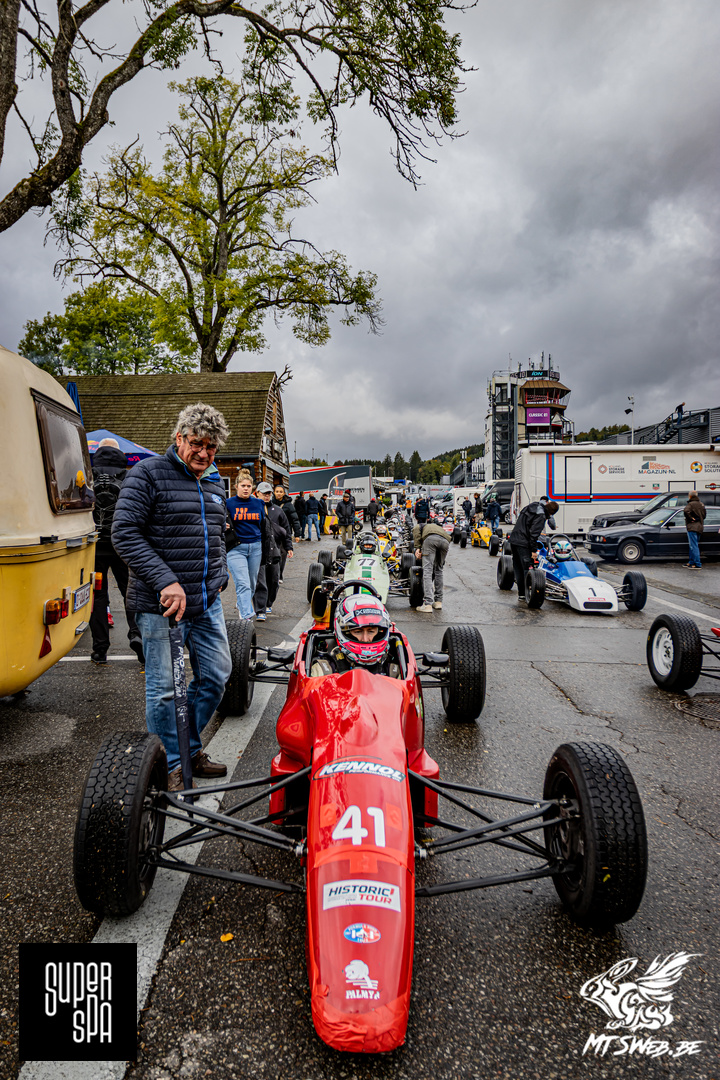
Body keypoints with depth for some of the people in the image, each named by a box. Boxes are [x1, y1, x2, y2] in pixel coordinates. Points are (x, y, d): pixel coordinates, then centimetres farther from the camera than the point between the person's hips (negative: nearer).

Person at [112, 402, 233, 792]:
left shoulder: (215, 483, 14)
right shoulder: (148, 474, -9)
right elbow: (124, 533, -17)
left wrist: (220, 577, 15)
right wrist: (165, 581, -24)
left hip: (207, 602, 7)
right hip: (160, 603, -7)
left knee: (216, 675, 13)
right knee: (163, 688, 4)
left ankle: (190, 748, 33)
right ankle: (170, 766, 23)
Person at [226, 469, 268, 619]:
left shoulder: (259, 504, 10)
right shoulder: (228, 504, 1)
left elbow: (263, 528, 16)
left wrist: (265, 551, 14)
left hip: (255, 548, 4)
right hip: (236, 549, -4)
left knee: (252, 584, 11)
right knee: (243, 584, -13)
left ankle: (241, 606, 35)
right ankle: (247, 617, -17)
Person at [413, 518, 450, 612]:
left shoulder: (419, 526, 37)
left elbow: (416, 531, 9)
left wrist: (417, 548, 4)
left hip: (431, 539, -4)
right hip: (445, 541, 5)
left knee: (427, 570, -4)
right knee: (438, 570, 21)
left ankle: (428, 604, -13)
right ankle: (438, 601, 24)